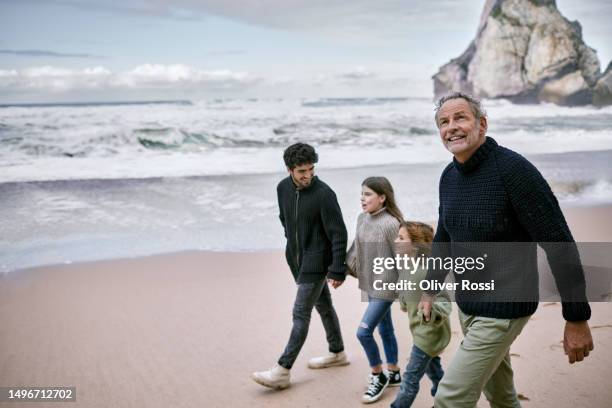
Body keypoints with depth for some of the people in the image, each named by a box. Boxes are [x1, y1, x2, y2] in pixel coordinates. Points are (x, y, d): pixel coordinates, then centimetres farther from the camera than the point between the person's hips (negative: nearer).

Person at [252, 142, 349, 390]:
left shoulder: (324, 194, -20)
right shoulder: (283, 188, -1)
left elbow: (338, 234, -18)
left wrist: (337, 270, -19)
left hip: (316, 262, -7)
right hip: (297, 260, 7)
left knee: (300, 313, -6)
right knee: (323, 306, 19)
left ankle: (283, 371, -1)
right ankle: (337, 353, 36)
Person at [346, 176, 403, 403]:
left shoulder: (390, 224, -21)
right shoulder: (362, 219, 2)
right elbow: (356, 248, 13)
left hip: (385, 287, -7)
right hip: (371, 285, 7)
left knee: (363, 332, -8)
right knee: (385, 330, 18)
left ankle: (379, 376, 13)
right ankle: (393, 374, 34)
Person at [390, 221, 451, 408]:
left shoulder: (428, 271, -28)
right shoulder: (405, 268, 0)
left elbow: (444, 302, -30)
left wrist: (432, 313, -47)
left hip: (430, 333, -9)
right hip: (423, 331, 9)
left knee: (410, 378, 0)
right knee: (434, 372, 26)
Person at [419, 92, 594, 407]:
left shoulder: (512, 168, -21)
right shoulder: (448, 177, 2)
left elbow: (559, 243, -20)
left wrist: (577, 318, -18)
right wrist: (430, 289, 22)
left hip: (503, 310, -7)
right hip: (466, 305, 7)